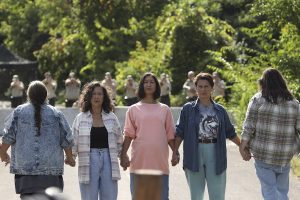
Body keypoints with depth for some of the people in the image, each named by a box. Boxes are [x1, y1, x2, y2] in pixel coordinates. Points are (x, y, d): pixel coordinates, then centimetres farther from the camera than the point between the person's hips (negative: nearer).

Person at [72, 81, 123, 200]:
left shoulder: (111, 118, 10)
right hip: (88, 161, -2)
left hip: (108, 160, 2)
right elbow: (74, 141, 1)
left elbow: (119, 141, 14)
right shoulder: (80, 118, 3)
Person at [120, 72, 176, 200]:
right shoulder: (134, 109, 8)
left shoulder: (164, 109, 12)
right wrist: (123, 155, -4)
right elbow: (128, 135, 4)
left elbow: (170, 135, 12)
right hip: (139, 161, -1)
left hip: (160, 162, 1)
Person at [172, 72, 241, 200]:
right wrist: (175, 152, -5)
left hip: (215, 155, 1)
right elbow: (180, 133, 2)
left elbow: (230, 133, 16)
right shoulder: (188, 109, 3)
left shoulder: (220, 110, 9)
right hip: (194, 155, -1)